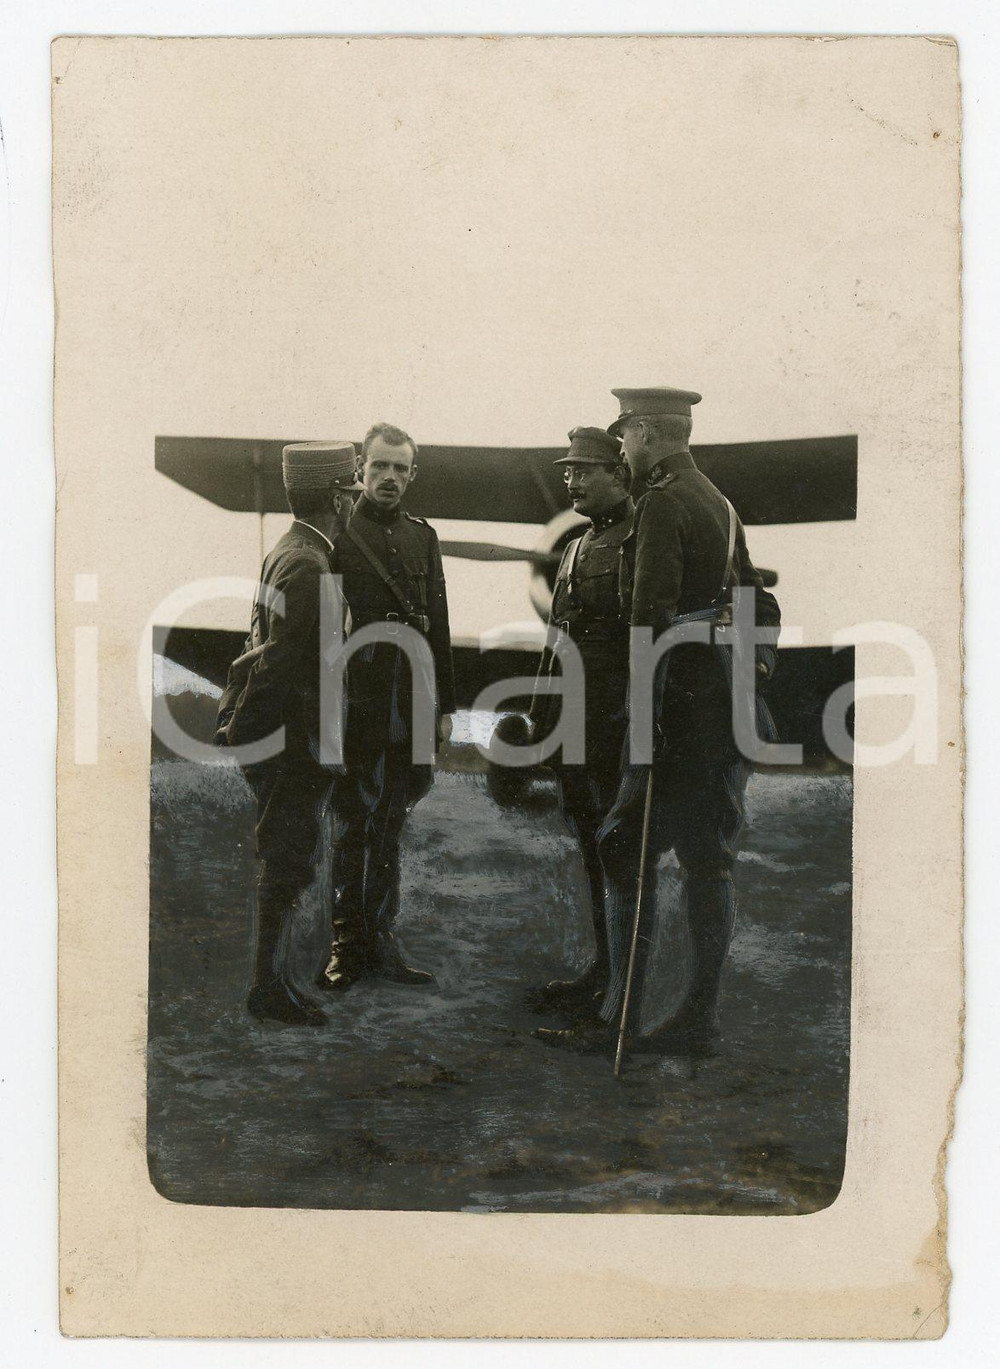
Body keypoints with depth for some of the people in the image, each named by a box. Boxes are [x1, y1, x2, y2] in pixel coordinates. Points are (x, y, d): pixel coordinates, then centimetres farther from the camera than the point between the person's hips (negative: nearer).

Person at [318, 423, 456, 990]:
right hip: (355, 703, -5)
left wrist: (445, 703, 12)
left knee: (389, 825, 12)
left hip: (410, 704, 5)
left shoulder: (422, 536, 13)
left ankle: (380, 940, 20)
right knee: (348, 824, 2)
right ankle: (346, 944, 12)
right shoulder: (338, 535, -2)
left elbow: (438, 624, 15)